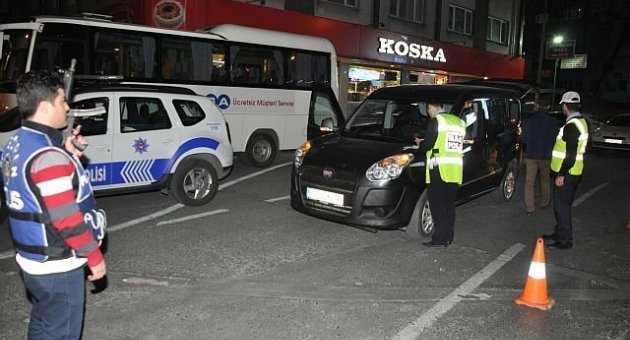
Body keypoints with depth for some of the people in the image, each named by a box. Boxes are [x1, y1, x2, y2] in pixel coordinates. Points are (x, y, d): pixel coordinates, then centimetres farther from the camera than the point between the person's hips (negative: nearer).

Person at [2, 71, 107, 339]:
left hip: (31, 259, 9)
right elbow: (67, 219, -26)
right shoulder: (47, 155, -26)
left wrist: (65, 154, 2)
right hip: (57, 266, -9)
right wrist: (95, 257, -14)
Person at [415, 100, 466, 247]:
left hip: (439, 169, -7)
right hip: (455, 170, 7)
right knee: (449, 204, 13)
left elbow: (427, 145, -13)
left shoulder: (436, 121, -7)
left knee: (437, 204, -1)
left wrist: (420, 143, 10)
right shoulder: (459, 122, 16)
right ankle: (448, 237, 17)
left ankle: (440, 238, -2)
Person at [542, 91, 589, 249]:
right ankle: (559, 233, 31)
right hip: (573, 172, 10)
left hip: (566, 174, -10)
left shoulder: (571, 126, -21)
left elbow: (571, 154, -24)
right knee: (562, 205, 19)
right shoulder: (581, 122, 11)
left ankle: (565, 240, 6)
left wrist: (561, 174, -20)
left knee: (561, 206, -2)